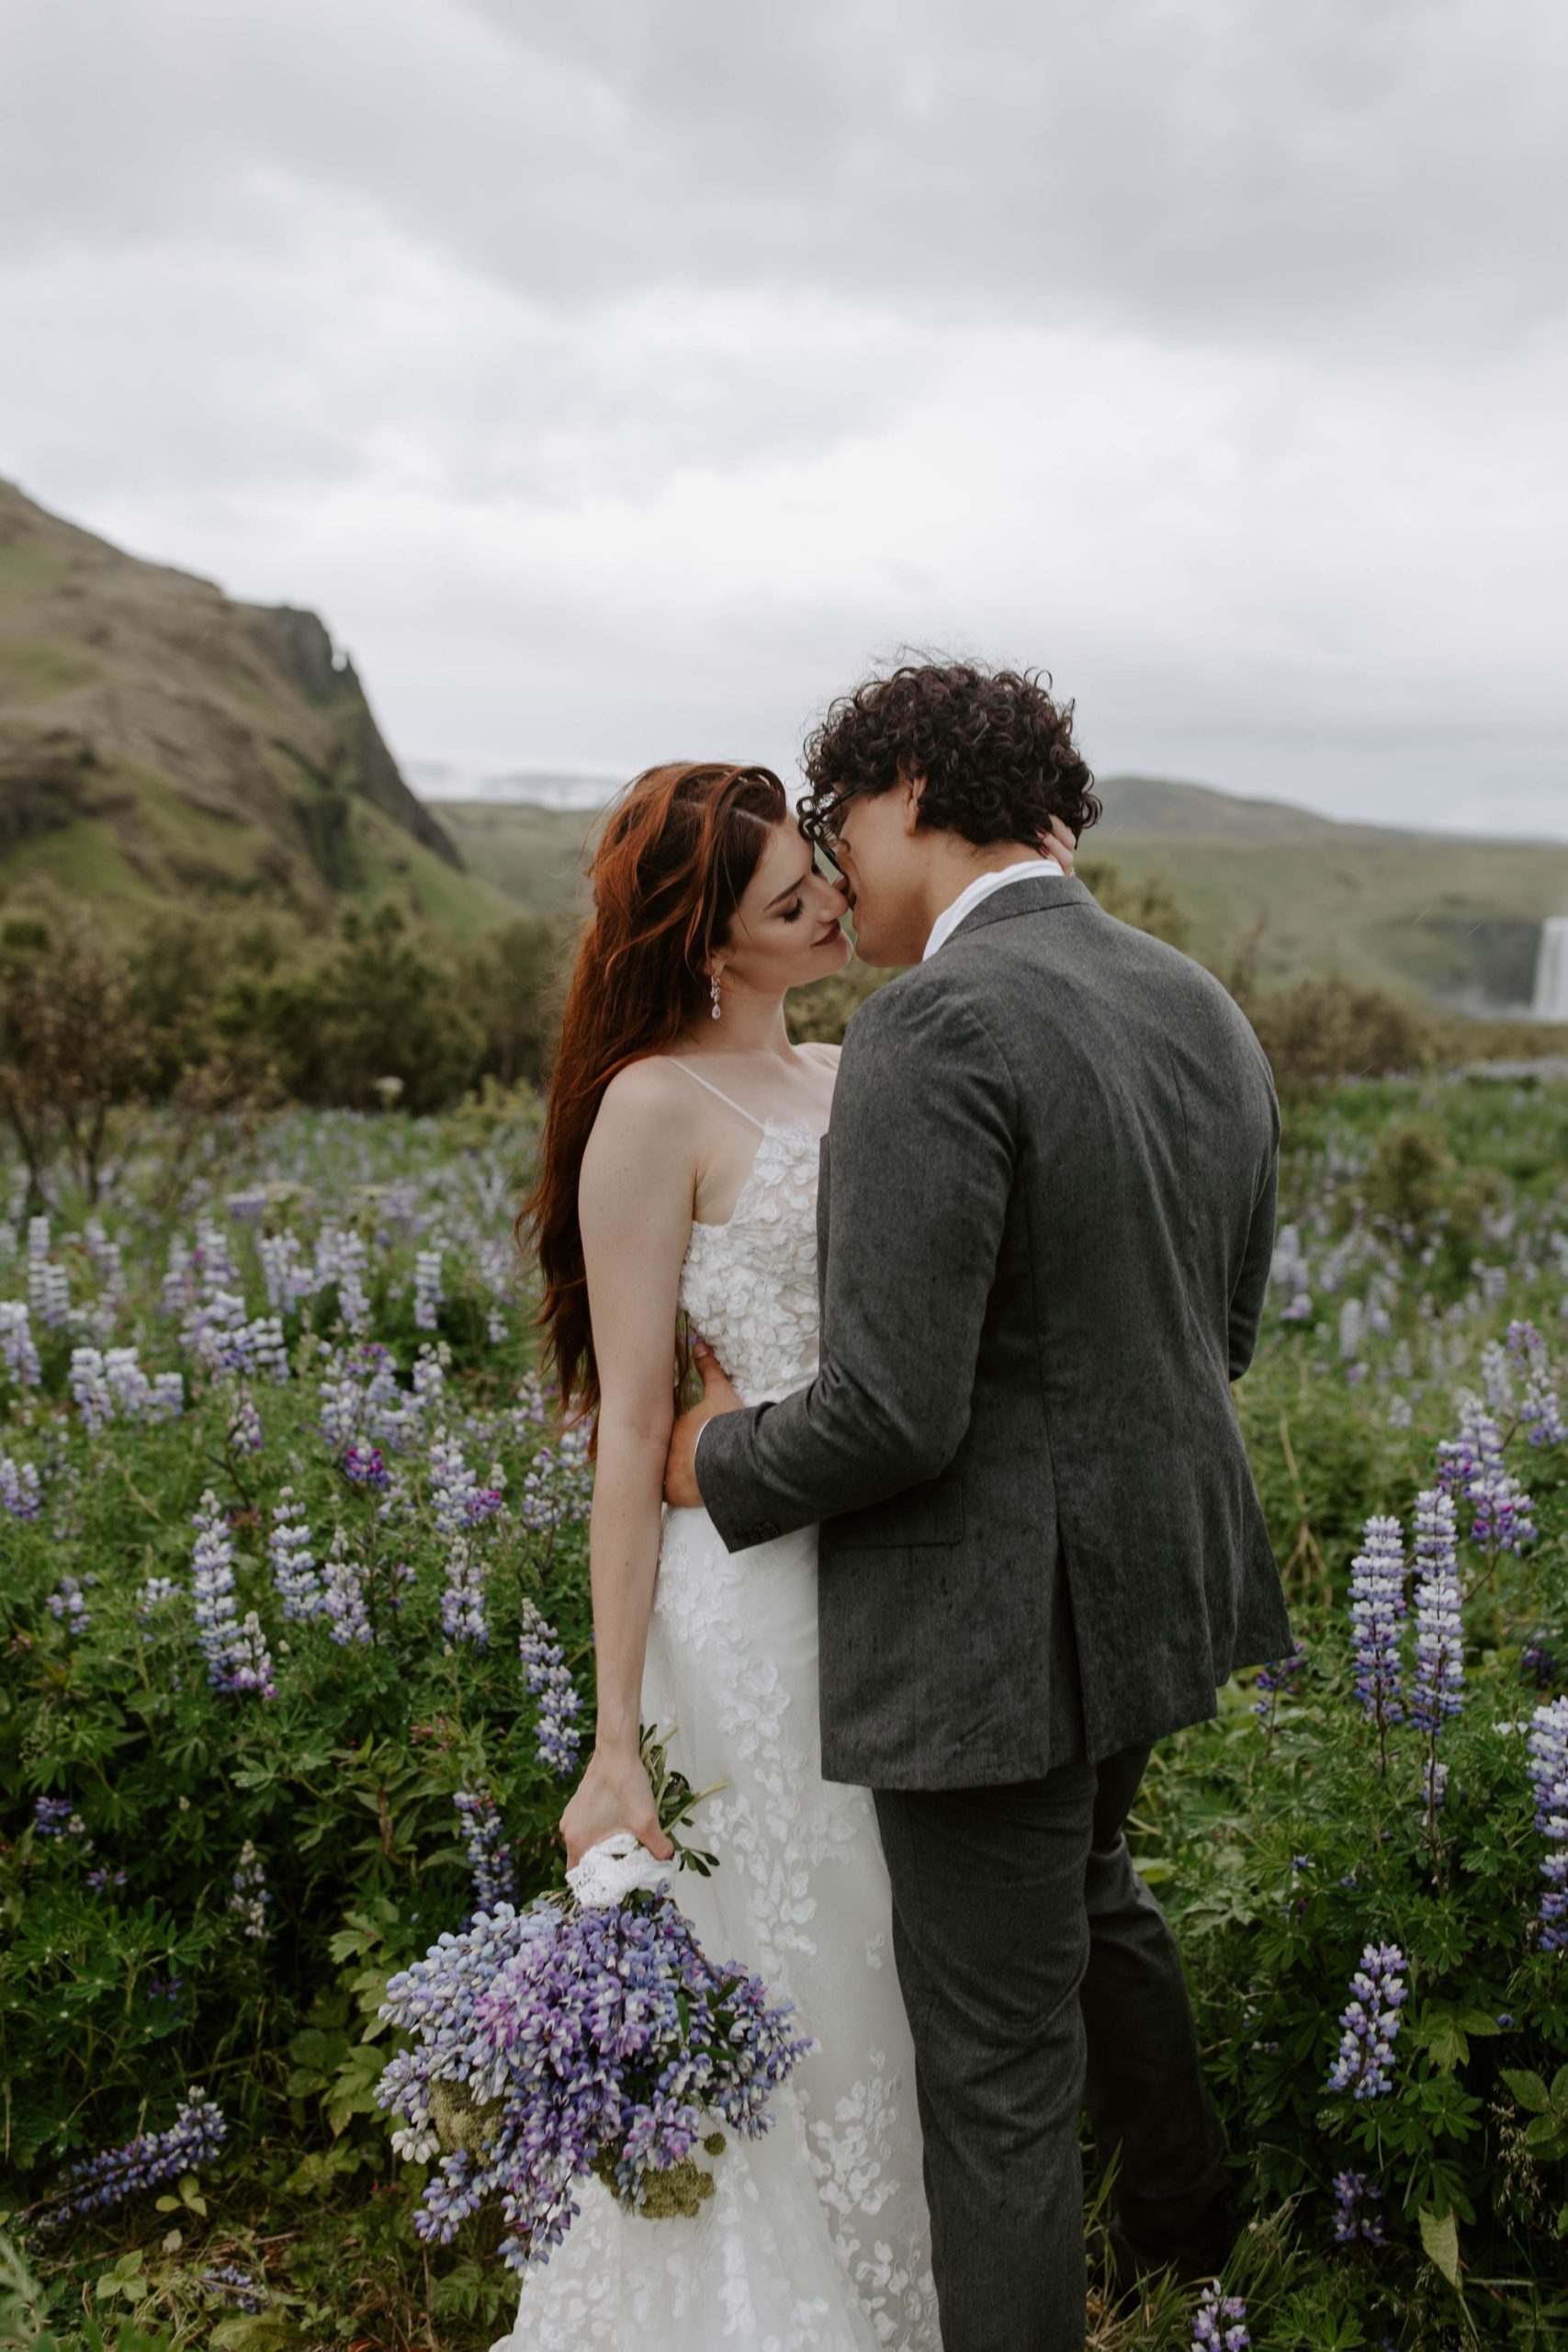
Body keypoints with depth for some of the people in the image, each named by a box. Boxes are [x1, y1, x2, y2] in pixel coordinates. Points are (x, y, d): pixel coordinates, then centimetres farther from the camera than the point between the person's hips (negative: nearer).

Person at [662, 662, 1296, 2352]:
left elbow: (894, 1413, -26)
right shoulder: (1201, 1010, 3)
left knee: (998, 2056, 10)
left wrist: (726, 1463, -7)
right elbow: (1223, 1330, 11)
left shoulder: (933, 1029, -24)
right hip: (1158, 1564, 9)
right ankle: (1183, 2207, 57)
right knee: (1083, 1883, 34)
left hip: (993, 1622, -9)